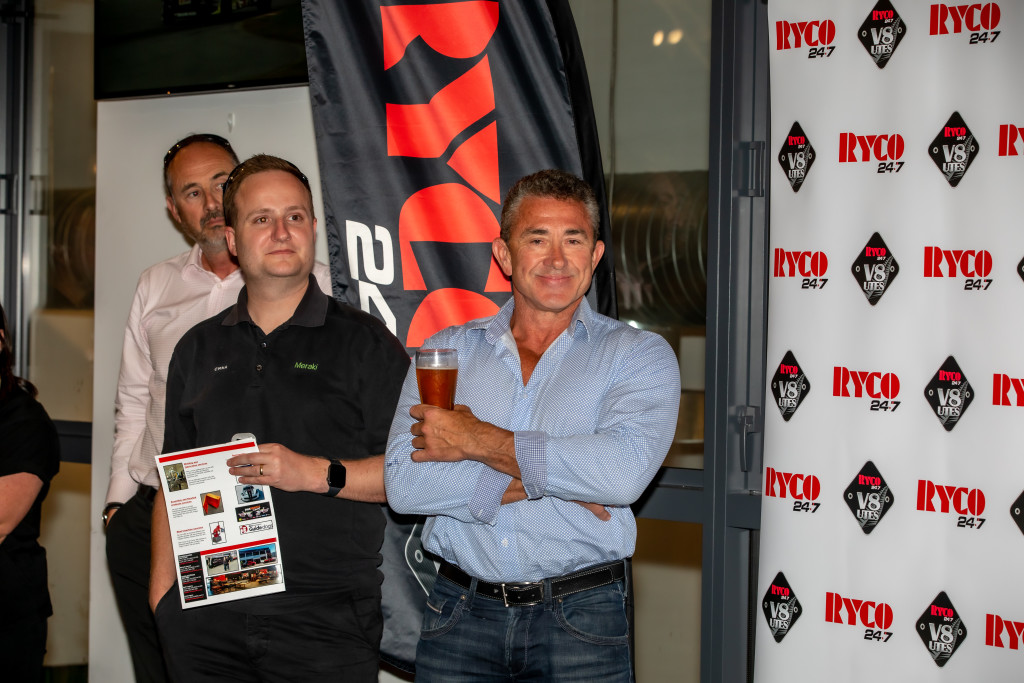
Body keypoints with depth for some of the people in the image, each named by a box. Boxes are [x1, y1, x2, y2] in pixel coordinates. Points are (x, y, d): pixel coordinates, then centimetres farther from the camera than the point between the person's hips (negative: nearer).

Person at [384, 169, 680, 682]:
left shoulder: (639, 355, 1)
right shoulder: (448, 351, 8)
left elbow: (624, 470, -18)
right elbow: (404, 482, -5)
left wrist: (477, 440, -12)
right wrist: (546, 478, -12)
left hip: (581, 621, -2)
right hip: (460, 616, 2)